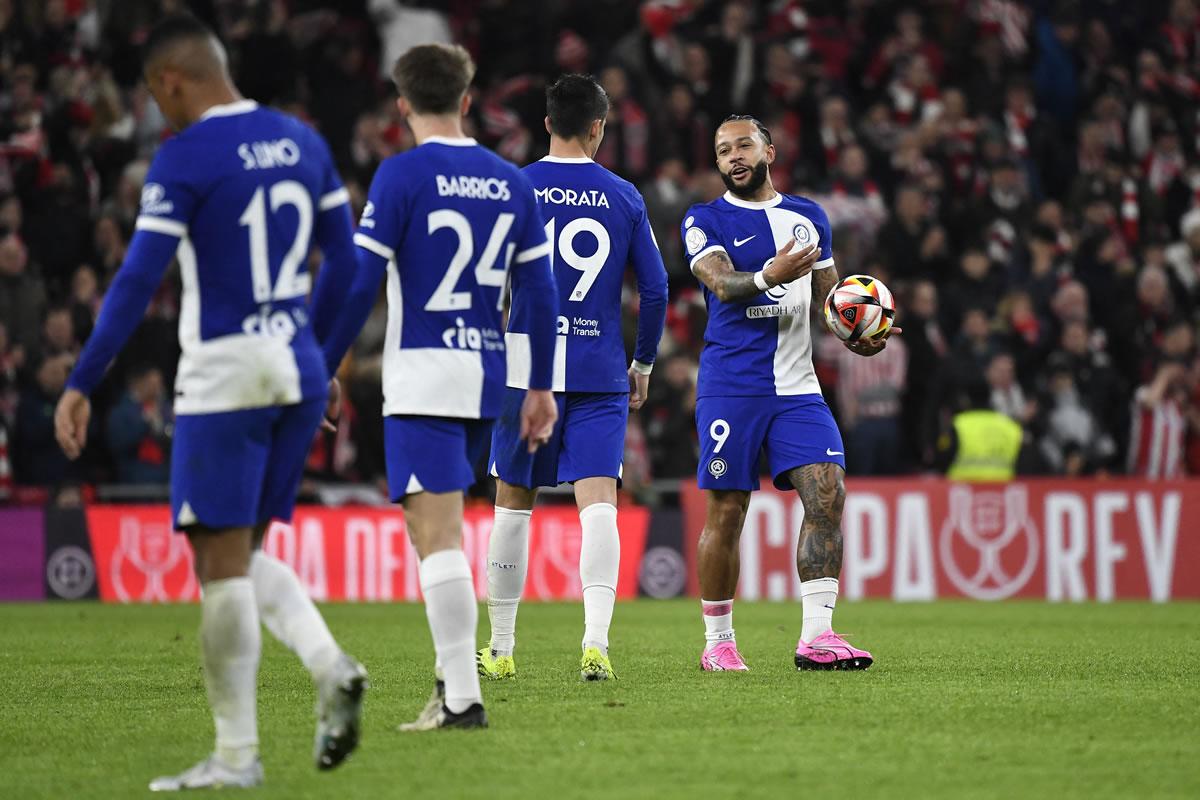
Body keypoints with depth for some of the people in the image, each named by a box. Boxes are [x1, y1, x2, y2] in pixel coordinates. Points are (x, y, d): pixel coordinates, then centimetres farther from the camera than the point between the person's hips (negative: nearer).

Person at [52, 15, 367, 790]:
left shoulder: (184, 158, -12)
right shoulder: (301, 141, 9)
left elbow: (139, 282, -15)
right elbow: (344, 260, 14)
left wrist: (81, 386, -11)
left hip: (224, 376, -7)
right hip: (298, 374, 7)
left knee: (223, 563, -1)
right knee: (244, 555, 17)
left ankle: (237, 756, 1)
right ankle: (330, 666, -5)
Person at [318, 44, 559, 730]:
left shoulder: (402, 175, -7)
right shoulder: (512, 182, 10)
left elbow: (358, 287, -10)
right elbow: (540, 293, 11)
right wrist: (541, 388, 18)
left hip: (422, 376, -6)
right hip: (486, 377, 6)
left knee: (438, 535, -10)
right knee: (442, 530, 19)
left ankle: (463, 698, -16)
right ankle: (452, 676, 18)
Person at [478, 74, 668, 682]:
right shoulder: (624, 198, 5)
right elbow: (655, 289, 6)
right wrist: (643, 365, 19)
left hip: (526, 365, 0)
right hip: (602, 372, 0)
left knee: (514, 502, 12)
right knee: (598, 502, -6)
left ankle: (500, 649, 19)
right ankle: (596, 640, -25)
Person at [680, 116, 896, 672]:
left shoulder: (809, 217, 16)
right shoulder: (706, 221, 2)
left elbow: (829, 296, 22)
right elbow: (722, 282, -16)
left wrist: (855, 335, 1)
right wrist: (770, 276, -36)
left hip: (796, 386, 4)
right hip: (731, 386, -3)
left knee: (827, 494, -12)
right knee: (726, 512, -2)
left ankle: (816, 636, -13)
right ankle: (718, 641, 12)